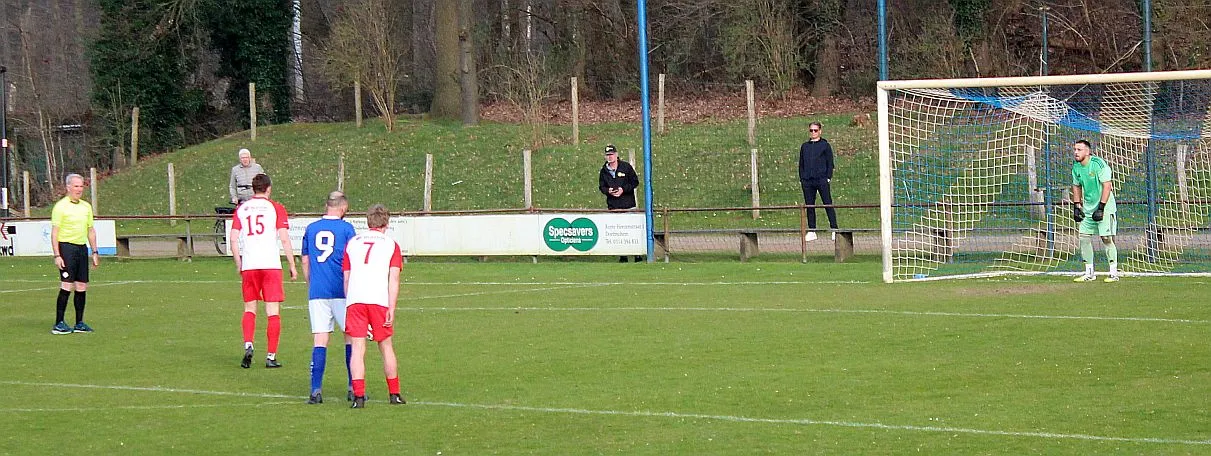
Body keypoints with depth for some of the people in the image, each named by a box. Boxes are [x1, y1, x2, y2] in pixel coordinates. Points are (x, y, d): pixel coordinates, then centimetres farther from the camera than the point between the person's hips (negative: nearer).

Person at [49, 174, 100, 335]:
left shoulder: (86, 206, 14)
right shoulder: (60, 206, -6)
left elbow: (91, 231, 20)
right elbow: (54, 232, -8)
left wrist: (95, 252, 15)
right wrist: (57, 255, -14)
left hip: (82, 248, 6)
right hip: (66, 247, -6)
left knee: (82, 287, 5)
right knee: (67, 286, -10)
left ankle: (79, 323, 13)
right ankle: (59, 324, -6)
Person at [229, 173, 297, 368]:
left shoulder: (241, 209, 10)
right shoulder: (275, 208, 2)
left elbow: (233, 238, 5)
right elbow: (284, 238, -4)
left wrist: (239, 265, 14)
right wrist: (292, 265, 1)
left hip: (248, 266, 2)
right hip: (271, 264, -2)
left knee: (249, 309, 14)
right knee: (273, 312, 2)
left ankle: (248, 345, -7)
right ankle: (271, 356, 0)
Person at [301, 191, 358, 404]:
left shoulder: (311, 229, 9)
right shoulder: (346, 228, -1)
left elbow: (305, 262, 14)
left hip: (317, 292, 3)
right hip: (341, 292, -3)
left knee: (319, 341, 1)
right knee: (351, 337, 10)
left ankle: (316, 390, -7)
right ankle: (353, 387, 12)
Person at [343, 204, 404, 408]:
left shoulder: (352, 242, 17)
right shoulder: (391, 244, 10)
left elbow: (346, 278, 17)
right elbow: (393, 279, 0)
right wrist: (391, 309, -2)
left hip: (354, 300, 1)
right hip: (379, 300, -1)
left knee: (357, 348, -1)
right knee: (386, 346, 12)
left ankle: (359, 396, -10)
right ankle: (394, 394, 20)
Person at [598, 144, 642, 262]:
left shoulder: (626, 167, 0)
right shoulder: (604, 171, 9)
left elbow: (635, 182, 3)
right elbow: (601, 186, 14)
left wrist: (623, 189, -11)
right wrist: (608, 191, -8)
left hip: (628, 204, -3)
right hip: (613, 206, 3)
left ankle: (638, 254, 1)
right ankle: (622, 256, 6)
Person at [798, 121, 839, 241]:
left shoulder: (825, 145, 3)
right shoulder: (805, 146, 14)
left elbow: (830, 163, 2)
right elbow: (801, 164, 17)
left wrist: (828, 178, -7)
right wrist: (801, 179, 9)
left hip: (822, 180, -4)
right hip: (807, 181, 4)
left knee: (828, 204, -4)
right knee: (809, 206, 5)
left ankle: (834, 230, -3)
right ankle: (811, 231, 10)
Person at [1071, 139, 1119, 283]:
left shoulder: (1099, 164, -18)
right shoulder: (1076, 166, 4)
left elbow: (1107, 186, -19)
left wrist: (1101, 208, -22)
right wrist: (1076, 206, 8)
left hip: (1105, 206, -7)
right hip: (1088, 207, 7)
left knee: (1106, 238, -10)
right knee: (1084, 237, 2)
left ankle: (1114, 273, -2)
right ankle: (1089, 273, 11)